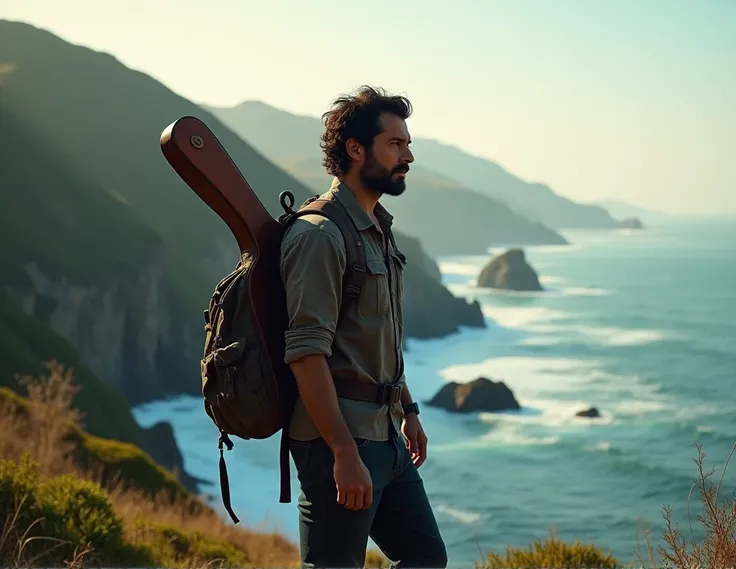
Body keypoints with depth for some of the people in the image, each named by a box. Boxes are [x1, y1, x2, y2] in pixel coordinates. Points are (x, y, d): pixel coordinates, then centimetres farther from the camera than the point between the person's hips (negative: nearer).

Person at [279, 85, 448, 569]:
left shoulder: (379, 231, 15)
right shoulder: (320, 235, -16)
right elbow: (307, 354, -23)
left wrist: (408, 411, 24)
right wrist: (344, 453, -25)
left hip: (386, 436, 10)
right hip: (338, 442, -10)